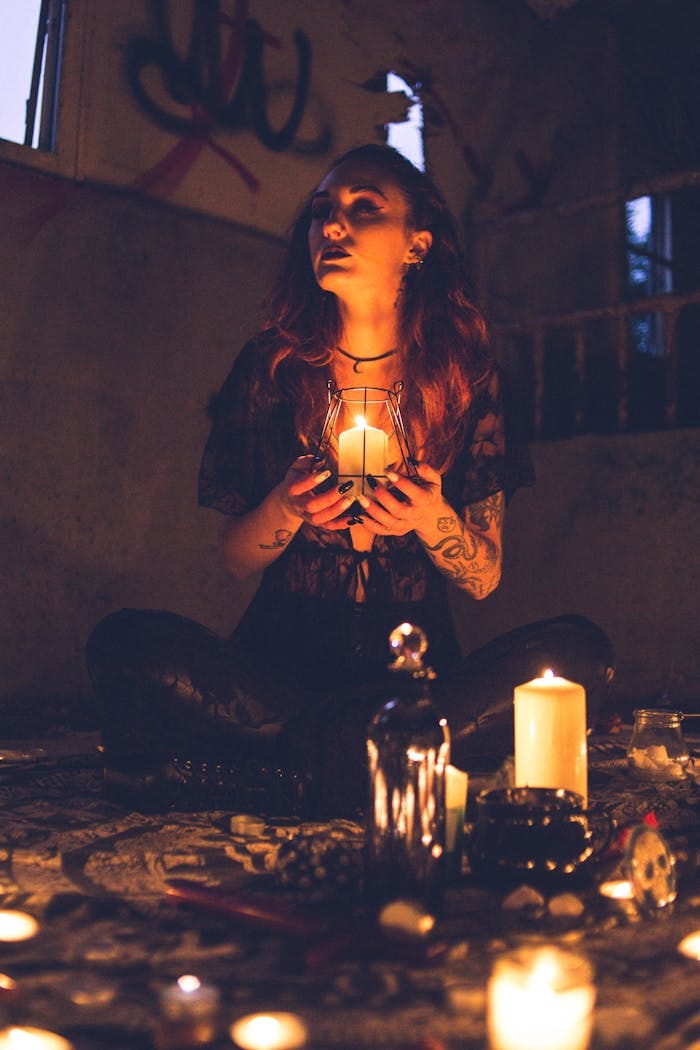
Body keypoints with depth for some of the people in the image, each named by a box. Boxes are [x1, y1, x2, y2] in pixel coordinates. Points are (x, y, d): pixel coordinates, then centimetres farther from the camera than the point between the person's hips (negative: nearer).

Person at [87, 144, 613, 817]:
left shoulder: (466, 379, 2)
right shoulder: (270, 368, 2)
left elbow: (484, 579, 4)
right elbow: (233, 562, 5)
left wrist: (434, 520, -17)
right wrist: (284, 510, -16)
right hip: (280, 663, 0)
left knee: (577, 650, -26)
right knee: (125, 642, -26)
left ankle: (311, 751, -24)